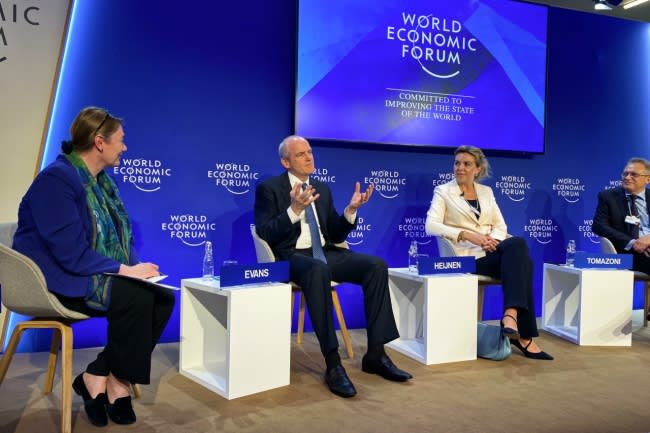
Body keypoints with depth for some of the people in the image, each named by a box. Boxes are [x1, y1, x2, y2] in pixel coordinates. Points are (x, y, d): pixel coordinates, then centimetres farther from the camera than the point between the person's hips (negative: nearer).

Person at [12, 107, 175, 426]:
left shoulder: (102, 180, 11)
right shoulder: (56, 179, -18)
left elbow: (120, 237, 14)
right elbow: (72, 254, -25)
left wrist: (136, 266, -6)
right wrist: (126, 270, -23)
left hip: (98, 277, 9)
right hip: (60, 281, -9)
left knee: (163, 297, -12)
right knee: (136, 297, -29)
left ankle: (98, 375, -6)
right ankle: (117, 382, -6)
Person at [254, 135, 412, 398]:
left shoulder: (322, 189, 17)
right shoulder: (269, 189, 1)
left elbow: (336, 236, 15)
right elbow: (265, 234, -10)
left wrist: (351, 209, -1)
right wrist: (294, 210, -21)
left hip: (326, 253, 6)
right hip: (292, 256, -6)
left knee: (376, 265, -19)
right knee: (318, 269, -41)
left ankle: (375, 354, -14)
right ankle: (333, 364, -36)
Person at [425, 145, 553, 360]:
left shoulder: (486, 191, 20)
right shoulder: (443, 191, 5)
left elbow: (500, 225, 13)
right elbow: (431, 226, -11)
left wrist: (494, 239, -12)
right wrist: (466, 234, -23)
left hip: (492, 251, 5)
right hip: (468, 255, -5)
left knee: (517, 244, -31)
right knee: (519, 260, -29)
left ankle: (511, 316, -40)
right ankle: (524, 336, -30)